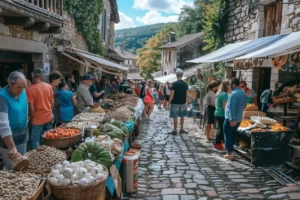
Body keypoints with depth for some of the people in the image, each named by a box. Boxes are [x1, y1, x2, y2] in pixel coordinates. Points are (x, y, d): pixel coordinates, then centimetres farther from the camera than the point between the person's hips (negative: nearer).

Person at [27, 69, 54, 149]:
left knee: (36, 140, 6)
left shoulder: (30, 89, -16)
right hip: (49, 117, 5)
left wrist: (31, 119, -1)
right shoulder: (49, 86, -2)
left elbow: (31, 108, -15)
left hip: (38, 119, -5)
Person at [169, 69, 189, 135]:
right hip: (183, 102, 5)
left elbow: (172, 94, -15)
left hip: (175, 103, -5)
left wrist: (169, 102, -7)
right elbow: (186, 94, 6)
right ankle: (181, 129, 23)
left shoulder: (174, 84, -13)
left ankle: (175, 130, 7)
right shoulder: (185, 84, 2)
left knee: (175, 117, 1)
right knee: (182, 116, 15)